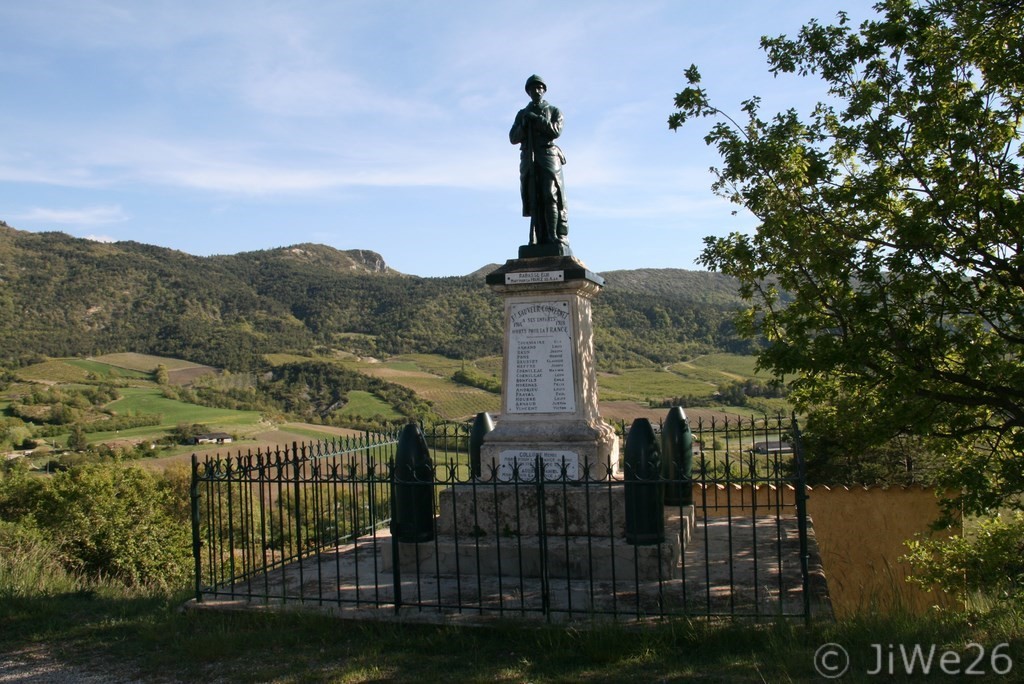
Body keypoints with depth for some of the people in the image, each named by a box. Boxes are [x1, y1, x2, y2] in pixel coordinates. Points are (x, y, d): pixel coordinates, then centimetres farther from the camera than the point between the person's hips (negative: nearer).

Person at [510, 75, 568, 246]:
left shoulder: (554, 111, 14)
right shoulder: (522, 114, 22)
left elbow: (556, 131, -5)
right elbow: (513, 138, 12)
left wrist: (535, 118, -7)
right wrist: (524, 124, -5)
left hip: (548, 157, -3)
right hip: (528, 160, 3)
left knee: (550, 197, -15)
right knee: (534, 200, -6)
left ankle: (557, 236, -19)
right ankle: (539, 239, -9)